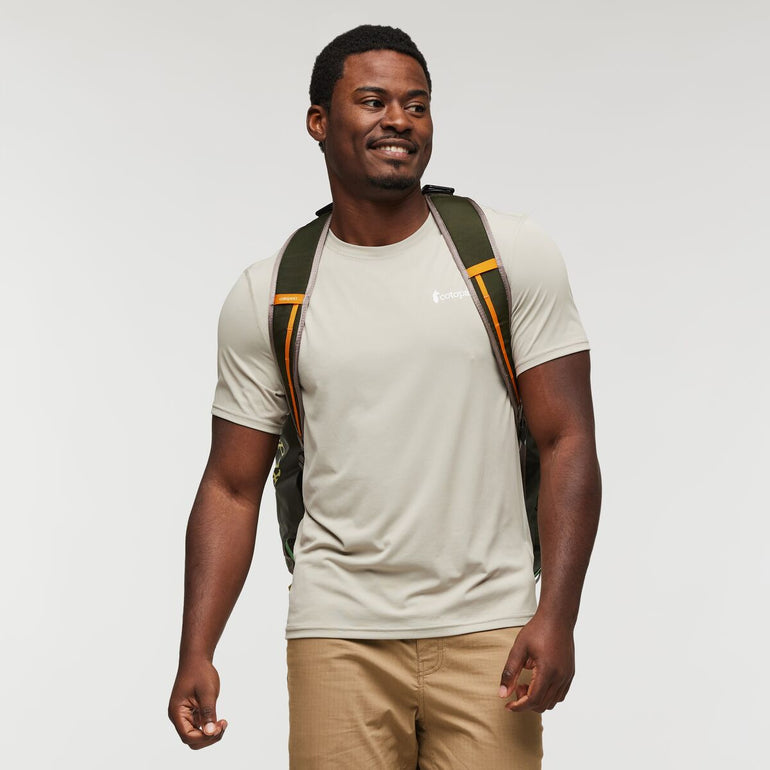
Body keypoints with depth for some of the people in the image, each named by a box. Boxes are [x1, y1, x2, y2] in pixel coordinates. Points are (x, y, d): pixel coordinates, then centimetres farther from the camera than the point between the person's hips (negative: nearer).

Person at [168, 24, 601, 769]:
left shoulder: (513, 255, 1)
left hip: (486, 631, 0)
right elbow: (232, 488, 6)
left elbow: (566, 442, -1)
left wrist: (556, 616, -12)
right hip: (339, 634, 1)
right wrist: (195, 654, -4)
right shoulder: (267, 295, 4)